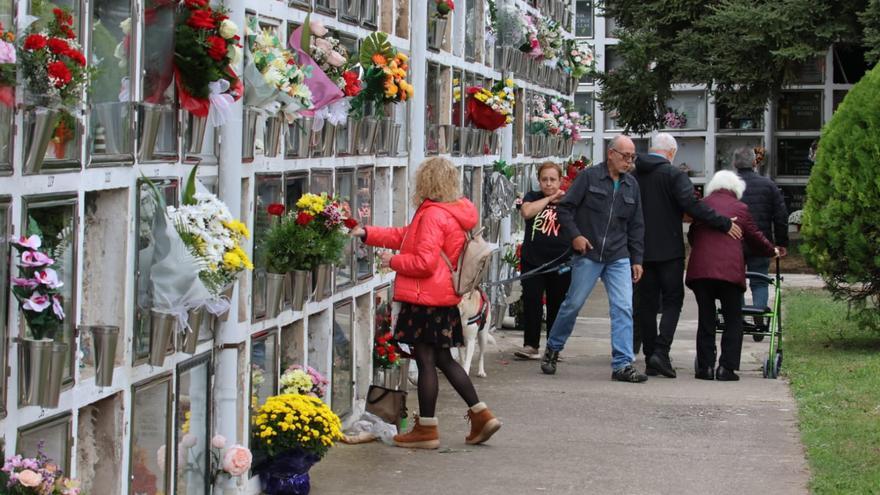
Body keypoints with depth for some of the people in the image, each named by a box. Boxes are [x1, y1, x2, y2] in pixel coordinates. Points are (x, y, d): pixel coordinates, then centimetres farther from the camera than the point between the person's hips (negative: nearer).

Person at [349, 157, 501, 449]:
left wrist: (393, 261, -7)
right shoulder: (454, 213, 13)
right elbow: (406, 236, 19)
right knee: (443, 359, 17)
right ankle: (480, 415, 17)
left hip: (425, 300, -9)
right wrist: (366, 234, 19)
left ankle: (426, 429, 8)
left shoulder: (433, 215, -17)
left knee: (425, 360, -1)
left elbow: (424, 262, -23)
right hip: (444, 297, 9)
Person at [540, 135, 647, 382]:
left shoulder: (632, 185, 12)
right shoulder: (589, 176, -3)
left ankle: (623, 364, -6)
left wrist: (637, 259, 12)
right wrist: (575, 235, -14)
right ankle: (552, 350, 24)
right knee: (573, 304, 4)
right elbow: (565, 207, -3)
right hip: (588, 254, -4)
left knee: (623, 309, -6)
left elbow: (636, 226, 16)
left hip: (619, 259, 4)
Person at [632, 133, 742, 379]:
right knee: (672, 301, 2)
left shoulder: (633, 175, 8)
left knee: (646, 303, 9)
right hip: (668, 249, -5)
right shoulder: (673, 174, -9)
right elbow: (691, 204, -21)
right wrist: (724, 224, -18)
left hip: (640, 250, 5)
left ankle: (650, 360, 10)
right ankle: (661, 352, -14)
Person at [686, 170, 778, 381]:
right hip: (729, 269, -2)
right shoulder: (740, 208, 10)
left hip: (700, 268, 2)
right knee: (733, 320, 7)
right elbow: (755, 237, 20)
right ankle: (726, 367, 0)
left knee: (705, 319, 9)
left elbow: (691, 236, 23)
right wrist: (771, 251, 39)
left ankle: (705, 366, 6)